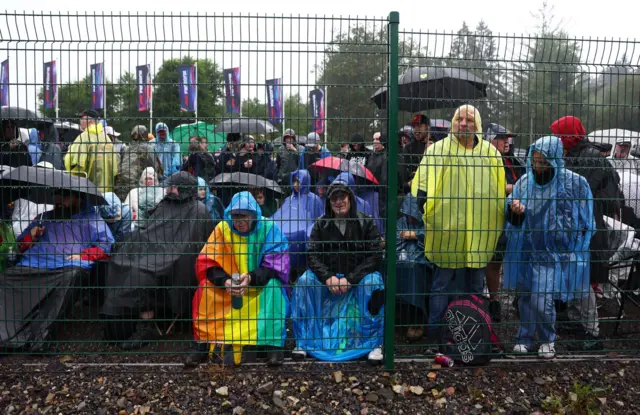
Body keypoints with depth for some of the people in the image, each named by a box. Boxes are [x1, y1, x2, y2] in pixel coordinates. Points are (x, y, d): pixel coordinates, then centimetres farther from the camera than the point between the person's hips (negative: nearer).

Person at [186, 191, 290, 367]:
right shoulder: (222, 228, -10)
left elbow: (275, 265, -16)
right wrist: (224, 281, -32)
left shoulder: (269, 228, -14)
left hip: (262, 285, -2)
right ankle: (202, 344, -15)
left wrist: (251, 278, -34)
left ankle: (273, 344, -26)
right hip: (229, 286, 2)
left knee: (273, 287, -32)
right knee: (206, 287, -23)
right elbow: (207, 262, -12)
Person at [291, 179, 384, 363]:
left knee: (373, 282, -33)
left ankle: (374, 343, -18)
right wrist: (328, 277, -22)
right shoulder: (321, 224, 4)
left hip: (358, 275, -2)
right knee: (303, 281, -25)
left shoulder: (365, 222, -2)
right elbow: (312, 254, -4)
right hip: (328, 276, 2)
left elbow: (375, 256, -10)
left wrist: (350, 279, -21)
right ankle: (303, 341, -11)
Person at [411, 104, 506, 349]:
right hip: (446, 234, -4)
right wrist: (422, 217, -12)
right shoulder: (437, 151, 0)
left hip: (479, 235, 4)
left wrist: (498, 226, 17)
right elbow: (421, 190, -2)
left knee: (475, 287, 14)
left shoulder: (491, 154, 11)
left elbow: (500, 192, 18)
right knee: (443, 287, 3)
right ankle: (435, 337, 14)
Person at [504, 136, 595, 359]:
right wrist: (514, 210, -15)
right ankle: (525, 338, 30)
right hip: (527, 250, 4)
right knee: (525, 297, 12)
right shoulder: (525, 181, 1)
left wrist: (575, 254, 0)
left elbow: (585, 223, 1)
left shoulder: (574, 183, -9)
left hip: (554, 253, -4)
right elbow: (514, 221, 8)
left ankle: (547, 340, 16)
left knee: (541, 300, -9)